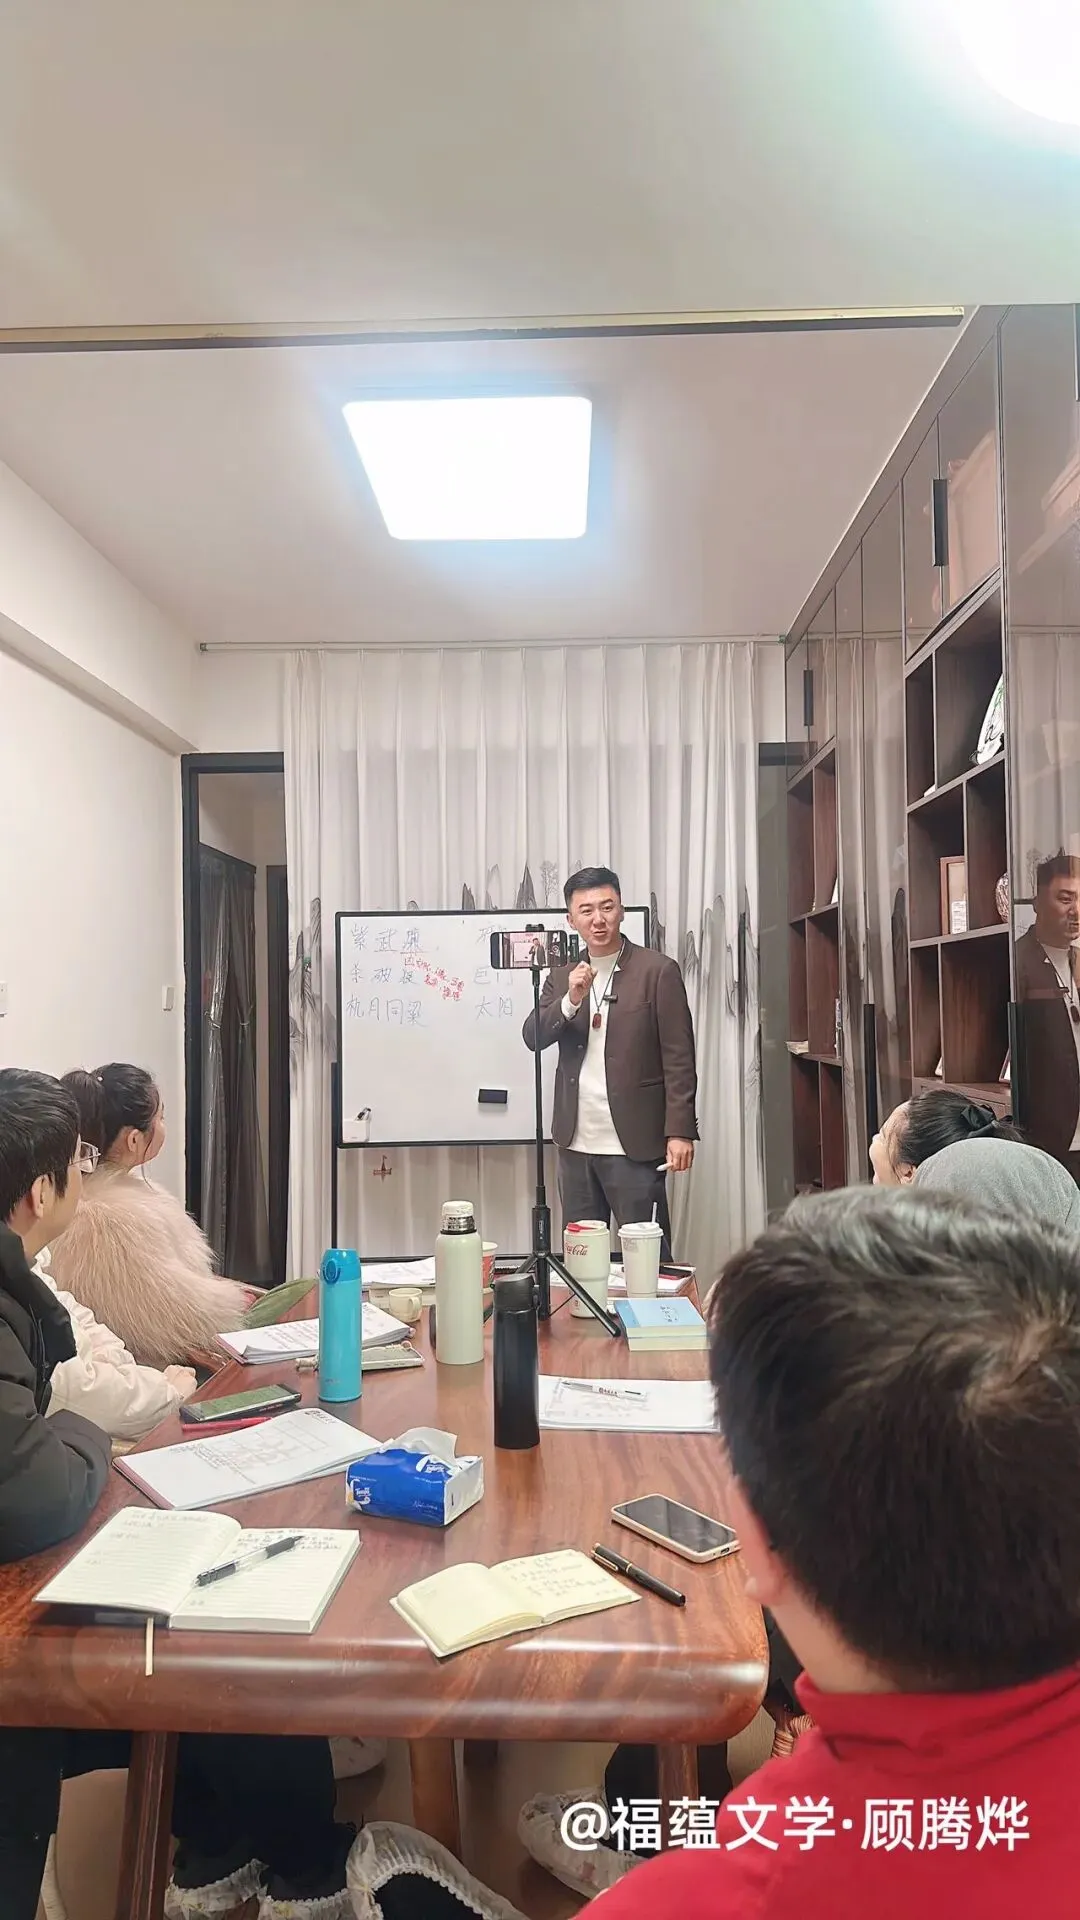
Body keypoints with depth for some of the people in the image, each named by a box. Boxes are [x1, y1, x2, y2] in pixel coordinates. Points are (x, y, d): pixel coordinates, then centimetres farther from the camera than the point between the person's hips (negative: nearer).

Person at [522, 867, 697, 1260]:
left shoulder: (657, 970, -5)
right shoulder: (562, 976, 11)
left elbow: (679, 1059, -7)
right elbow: (532, 1038, 1)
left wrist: (680, 1131, -13)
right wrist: (571, 1000, -16)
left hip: (634, 1143, -5)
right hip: (576, 1143, 5)